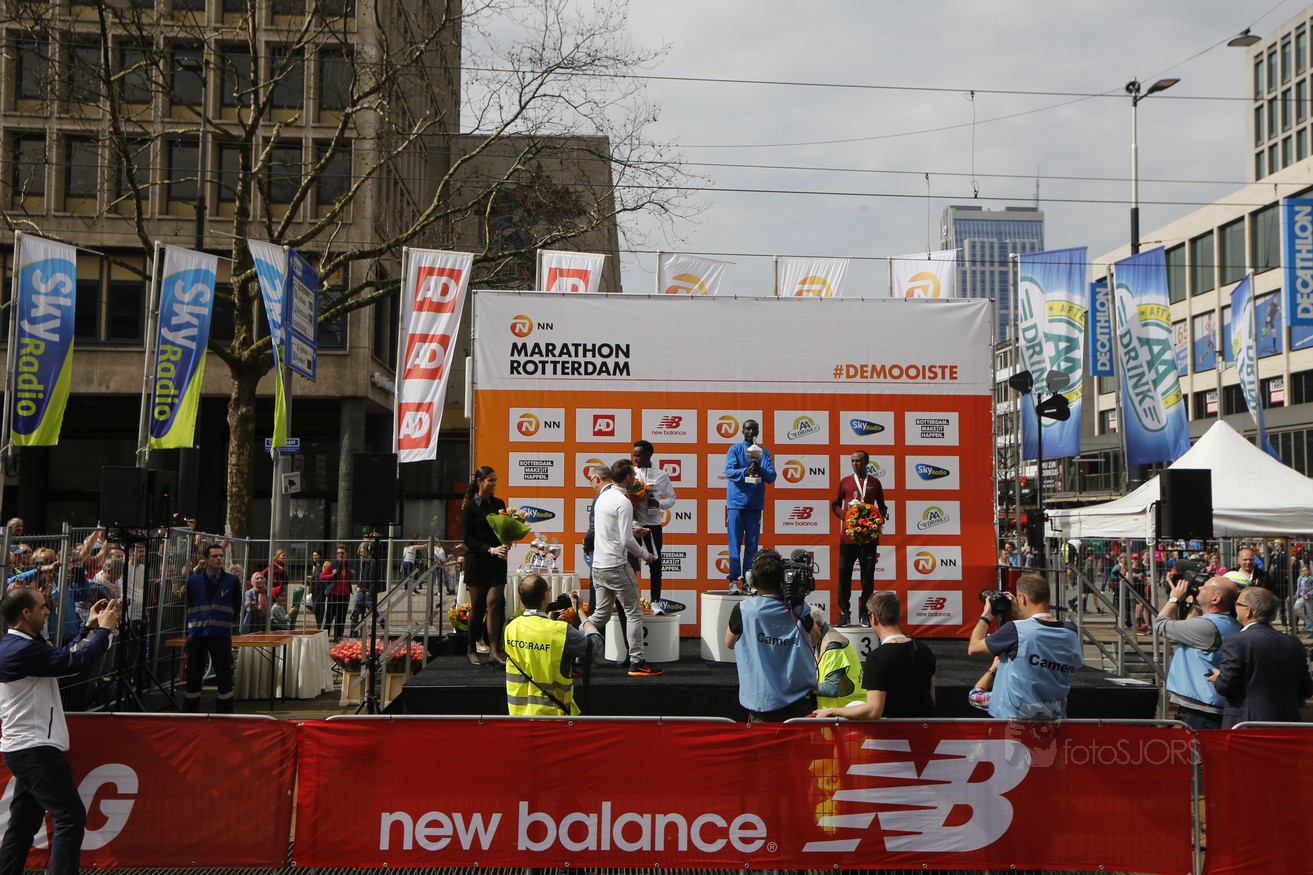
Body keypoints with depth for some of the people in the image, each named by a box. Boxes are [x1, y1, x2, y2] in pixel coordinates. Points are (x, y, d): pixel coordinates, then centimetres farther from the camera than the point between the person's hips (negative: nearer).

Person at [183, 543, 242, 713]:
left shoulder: (232, 581, 1)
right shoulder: (194, 580, 3)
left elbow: (237, 607, 9)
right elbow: (187, 605, 11)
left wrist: (228, 624, 6)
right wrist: (194, 624, 8)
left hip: (221, 635, -1)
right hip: (197, 634, 1)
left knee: (224, 674, 0)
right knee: (193, 674, 6)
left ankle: (225, 711, 8)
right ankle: (189, 710, 15)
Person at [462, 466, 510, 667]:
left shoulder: (499, 504, 10)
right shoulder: (470, 507, -4)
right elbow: (469, 539, -6)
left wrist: (506, 544, -6)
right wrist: (491, 549, -18)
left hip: (497, 561, 3)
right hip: (477, 561, -3)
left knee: (494, 604, -6)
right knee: (477, 606, 2)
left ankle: (494, 650, -10)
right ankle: (471, 649, 15)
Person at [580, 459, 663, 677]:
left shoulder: (602, 497, 11)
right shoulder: (623, 502, -15)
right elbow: (627, 541, -17)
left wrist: (632, 531, 25)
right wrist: (645, 554, -2)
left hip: (598, 565, 8)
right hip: (616, 566, -8)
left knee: (601, 614, 14)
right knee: (634, 613, 1)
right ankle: (637, 663, 4)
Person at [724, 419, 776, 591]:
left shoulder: (764, 452, 9)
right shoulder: (735, 449, 3)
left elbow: (772, 477, 0)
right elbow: (729, 471, -11)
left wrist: (760, 470, -20)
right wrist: (746, 472, -29)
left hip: (755, 504, 2)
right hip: (736, 502, -2)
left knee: (752, 544, 4)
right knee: (735, 543, -4)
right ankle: (734, 580, -4)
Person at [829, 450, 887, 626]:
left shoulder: (875, 483, 10)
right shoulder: (845, 482, 8)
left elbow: (882, 507, 15)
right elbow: (835, 505, 10)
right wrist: (845, 515, -8)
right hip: (848, 535, 0)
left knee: (868, 575, 3)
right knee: (844, 573, -2)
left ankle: (865, 613, 10)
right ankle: (844, 612, 5)